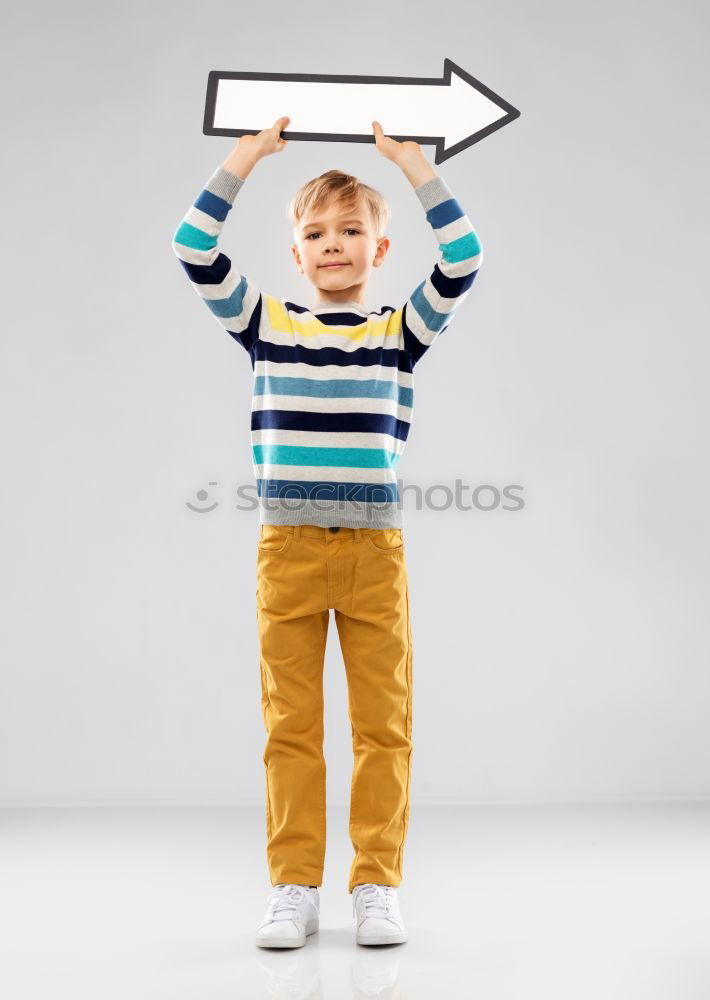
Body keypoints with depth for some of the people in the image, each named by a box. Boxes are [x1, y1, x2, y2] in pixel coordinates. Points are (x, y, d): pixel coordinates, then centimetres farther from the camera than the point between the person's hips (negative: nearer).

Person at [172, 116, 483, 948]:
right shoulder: (267, 325, 7)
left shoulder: (402, 330, 7)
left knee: (383, 723, 4)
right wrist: (245, 159, -2)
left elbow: (463, 263, -6)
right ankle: (293, 887, 17)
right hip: (287, 545, 0)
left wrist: (412, 164, -5)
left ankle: (376, 885, 17)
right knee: (290, 725, 6)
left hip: (376, 546, 0)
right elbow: (194, 252, -1)